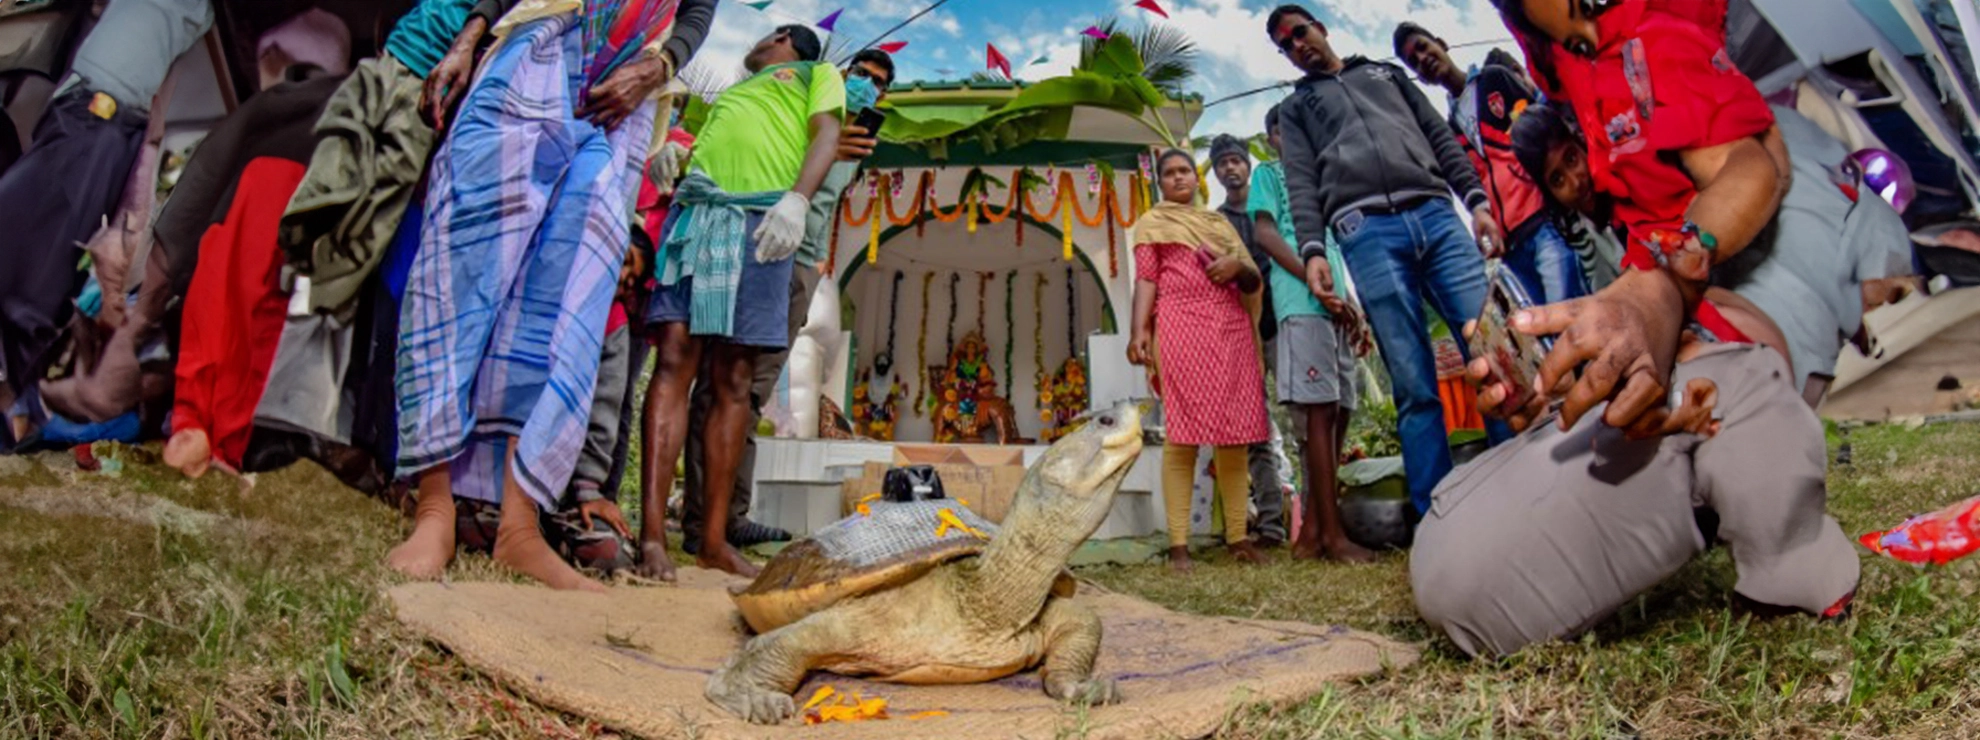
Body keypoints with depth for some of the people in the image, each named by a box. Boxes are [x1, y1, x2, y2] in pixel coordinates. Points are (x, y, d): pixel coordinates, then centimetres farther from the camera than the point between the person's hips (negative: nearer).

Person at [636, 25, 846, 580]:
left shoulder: (818, 73, 23)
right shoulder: (730, 93, 36)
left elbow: (826, 135, 6)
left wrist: (797, 199, -13)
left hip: (761, 220, -3)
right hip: (694, 212, 3)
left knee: (733, 379, -6)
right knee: (674, 360, -12)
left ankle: (713, 539, -5)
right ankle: (652, 532, -17)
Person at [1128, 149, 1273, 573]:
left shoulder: (1219, 223, 26)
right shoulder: (1152, 223, 16)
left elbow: (1255, 281, 19)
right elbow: (1145, 279, 3)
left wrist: (1238, 265, -4)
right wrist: (1139, 331, -12)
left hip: (1232, 330, 4)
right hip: (1182, 327, -4)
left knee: (1234, 434, -2)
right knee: (1183, 433, -12)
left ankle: (1238, 536, 1)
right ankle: (1179, 543, -14)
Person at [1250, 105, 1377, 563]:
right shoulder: (1268, 174, 13)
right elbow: (1266, 234, -2)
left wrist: (1350, 304, 9)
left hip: (1335, 310, 7)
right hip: (1301, 306, -7)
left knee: (1337, 413, 1)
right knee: (1319, 412, -14)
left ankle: (1311, 532, 3)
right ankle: (1333, 534, -15)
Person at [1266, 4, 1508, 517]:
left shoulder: (1386, 73, 30)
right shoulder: (1295, 108, 25)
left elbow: (1442, 139, 22)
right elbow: (1301, 185, 10)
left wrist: (1478, 200, 7)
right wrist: (1313, 251, -6)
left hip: (1436, 215, 2)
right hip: (1367, 233, -2)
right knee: (1415, 387, -9)